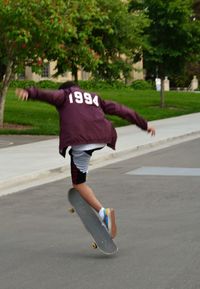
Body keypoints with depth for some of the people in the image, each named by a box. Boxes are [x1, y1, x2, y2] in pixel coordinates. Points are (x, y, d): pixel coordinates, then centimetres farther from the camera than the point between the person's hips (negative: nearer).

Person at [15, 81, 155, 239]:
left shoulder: (64, 94, 20)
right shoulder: (94, 97, 32)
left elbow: (49, 95, -2)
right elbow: (120, 109, 30)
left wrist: (28, 93, -20)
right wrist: (144, 124, 33)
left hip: (80, 140, -5)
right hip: (102, 138, 5)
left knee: (79, 184, 5)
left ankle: (103, 212, -14)